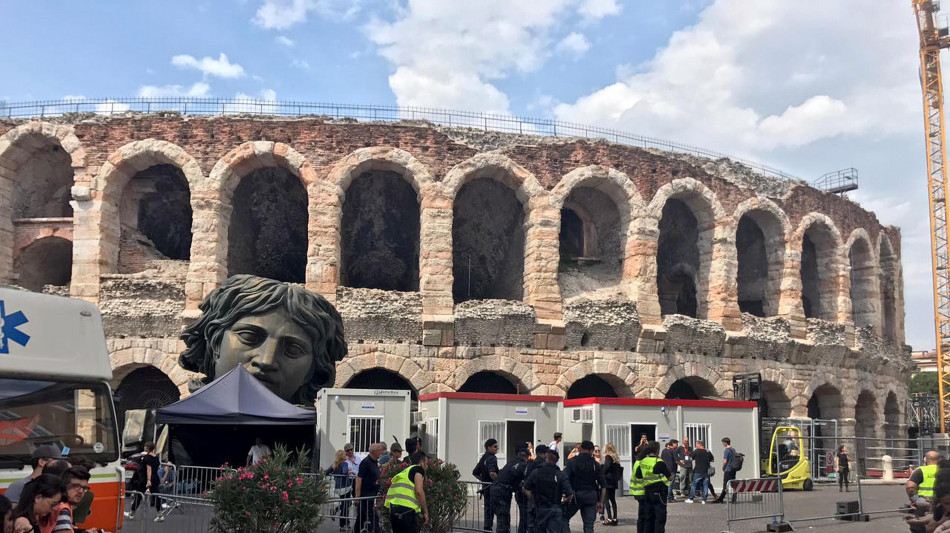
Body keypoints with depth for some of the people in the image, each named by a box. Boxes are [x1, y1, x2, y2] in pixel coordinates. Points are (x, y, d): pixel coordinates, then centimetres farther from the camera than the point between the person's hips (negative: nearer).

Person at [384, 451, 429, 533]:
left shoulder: (406, 471, 28)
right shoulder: (418, 469, 4)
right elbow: (419, 491, -10)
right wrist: (425, 512, -2)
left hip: (392, 508, 8)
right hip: (405, 509, -8)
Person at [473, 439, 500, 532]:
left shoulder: (483, 458, 13)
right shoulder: (492, 458, -15)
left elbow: (475, 473, 20)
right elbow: (492, 473, -31)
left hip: (485, 486, 9)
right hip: (492, 487, -9)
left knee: (487, 508, 16)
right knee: (491, 510, -2)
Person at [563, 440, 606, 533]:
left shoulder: (572, 462, -2)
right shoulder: (595, 464, 4)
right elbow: (603, 485, 4)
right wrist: (600, 502, 10)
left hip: (576, 495, -2)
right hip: (591, 496, 2)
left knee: (564, 517, 14)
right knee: (589, 525, 6)